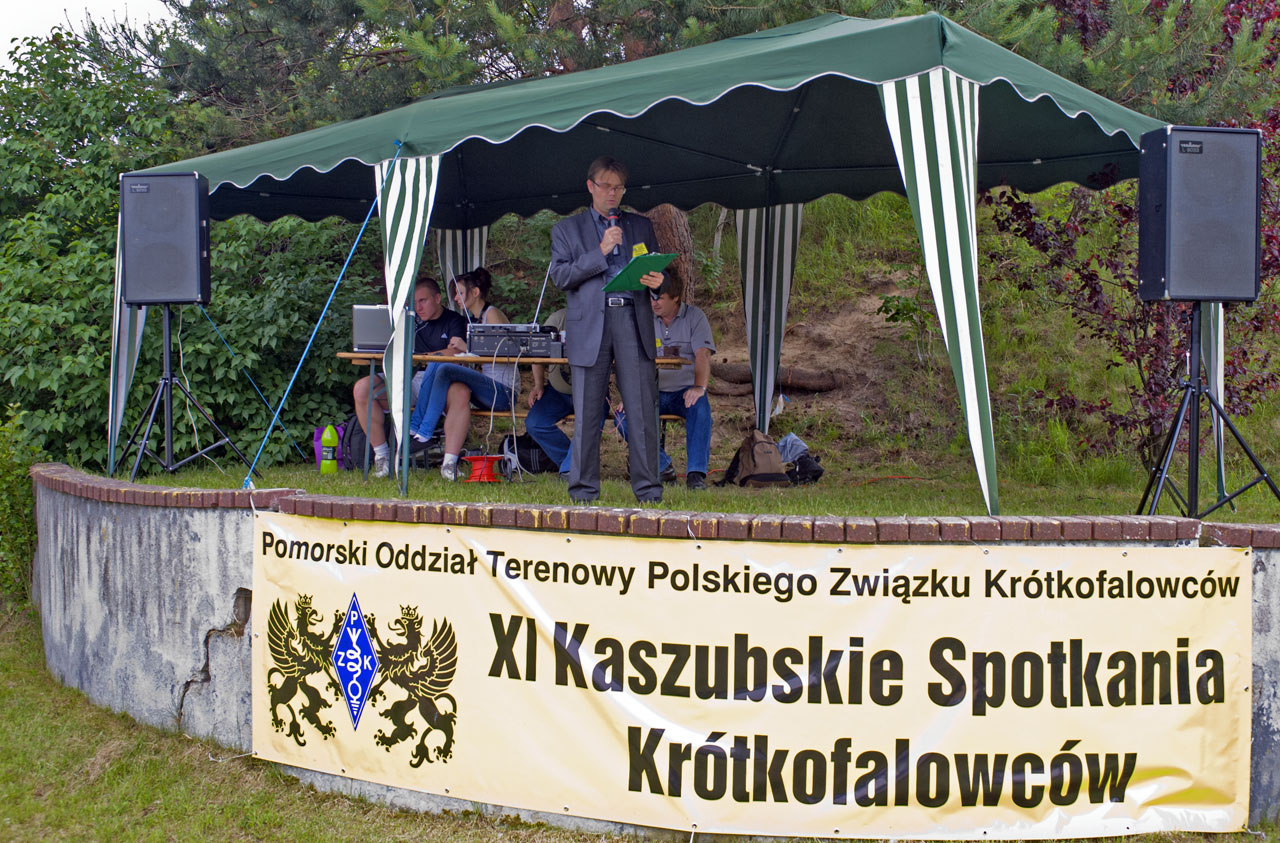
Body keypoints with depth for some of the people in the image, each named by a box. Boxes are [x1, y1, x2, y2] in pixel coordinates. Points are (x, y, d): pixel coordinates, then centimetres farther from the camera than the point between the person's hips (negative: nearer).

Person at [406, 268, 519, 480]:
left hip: (503, 391, -8)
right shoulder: (472, 319, 23)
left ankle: (424, 434, -20)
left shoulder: (492, 315, -3)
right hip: (486, 387, 8)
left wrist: (468, 348, -18)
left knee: (445, 369, -24)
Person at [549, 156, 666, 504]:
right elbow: (560, 276, 2)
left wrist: (657, 280, -3)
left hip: (633, 322, 1)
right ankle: (584, 488, 7)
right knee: (587, 412, -1)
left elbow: (657, 268, 21)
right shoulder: (567, 229, 14)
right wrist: (600, 252, -8)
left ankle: (647, 489, -1)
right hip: (590, 325, -1)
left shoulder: (641, 226, 21)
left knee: (643, 409, -5)